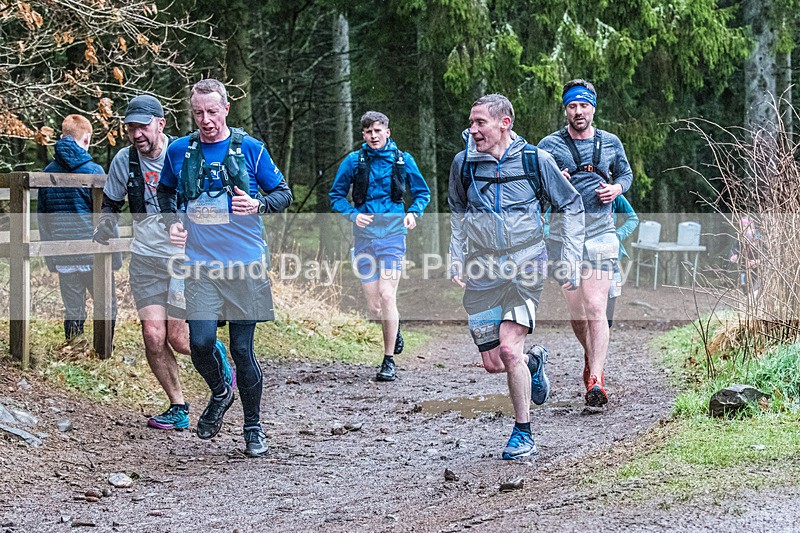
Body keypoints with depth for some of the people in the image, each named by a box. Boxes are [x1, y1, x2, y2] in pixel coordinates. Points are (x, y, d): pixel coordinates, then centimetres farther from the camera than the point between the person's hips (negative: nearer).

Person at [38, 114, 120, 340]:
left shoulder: (48, 172, 7)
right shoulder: (93, 171, -7)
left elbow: (42, 218, 13)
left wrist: (50, 258, 21)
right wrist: (114, 255, 2)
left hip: (63, 259, 4)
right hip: (93, 254, -4)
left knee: (73, 312, 11)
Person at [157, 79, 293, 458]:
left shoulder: (250, 149, 0)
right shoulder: (179, 151, 6)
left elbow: (284, 193, 7)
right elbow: (165, 191, 24)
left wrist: (258, 204, -14)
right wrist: (171, 221, 6)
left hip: (246, 263, -1)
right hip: (200, 264, 1)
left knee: (242, 348, 0)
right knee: (201, 342, -13)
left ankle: (253, 427, 18)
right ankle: (220, 393, 20)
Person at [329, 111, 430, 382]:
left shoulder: (403, 160, 3)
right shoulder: (353, 161, 3)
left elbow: (422, 193, 15)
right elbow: (336, 195, 11)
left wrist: (414, 213, -4)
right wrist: (353, 215, -7)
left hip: (392, 236, -2)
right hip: (364, 238, 2)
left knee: (387, 296, -15)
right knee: (374, 306, 1)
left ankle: (389, 361, -5)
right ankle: (394, 330, 36)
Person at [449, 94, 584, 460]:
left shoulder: (535, 160, -4)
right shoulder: (463, 163, 2)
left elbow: (572, 207, 8)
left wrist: (571, 258, 4)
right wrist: (456, 258, 14)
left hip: (525, 267, -3)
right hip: (481, 271, 3)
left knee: (509, 349, -18)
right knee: (492, 363, 0)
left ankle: (523, 434, -3)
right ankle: (534, 361, 36)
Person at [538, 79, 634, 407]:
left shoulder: (610, 143, 8)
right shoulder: (550, 145, 2)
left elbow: (626, 173, 23)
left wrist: (616, 189, 1)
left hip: (600, 233, -1)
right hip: (563, 235, 1)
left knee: (595, 309, -12)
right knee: (576, 311, 8)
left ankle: (596, 382, -17)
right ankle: (591, 356, 37)